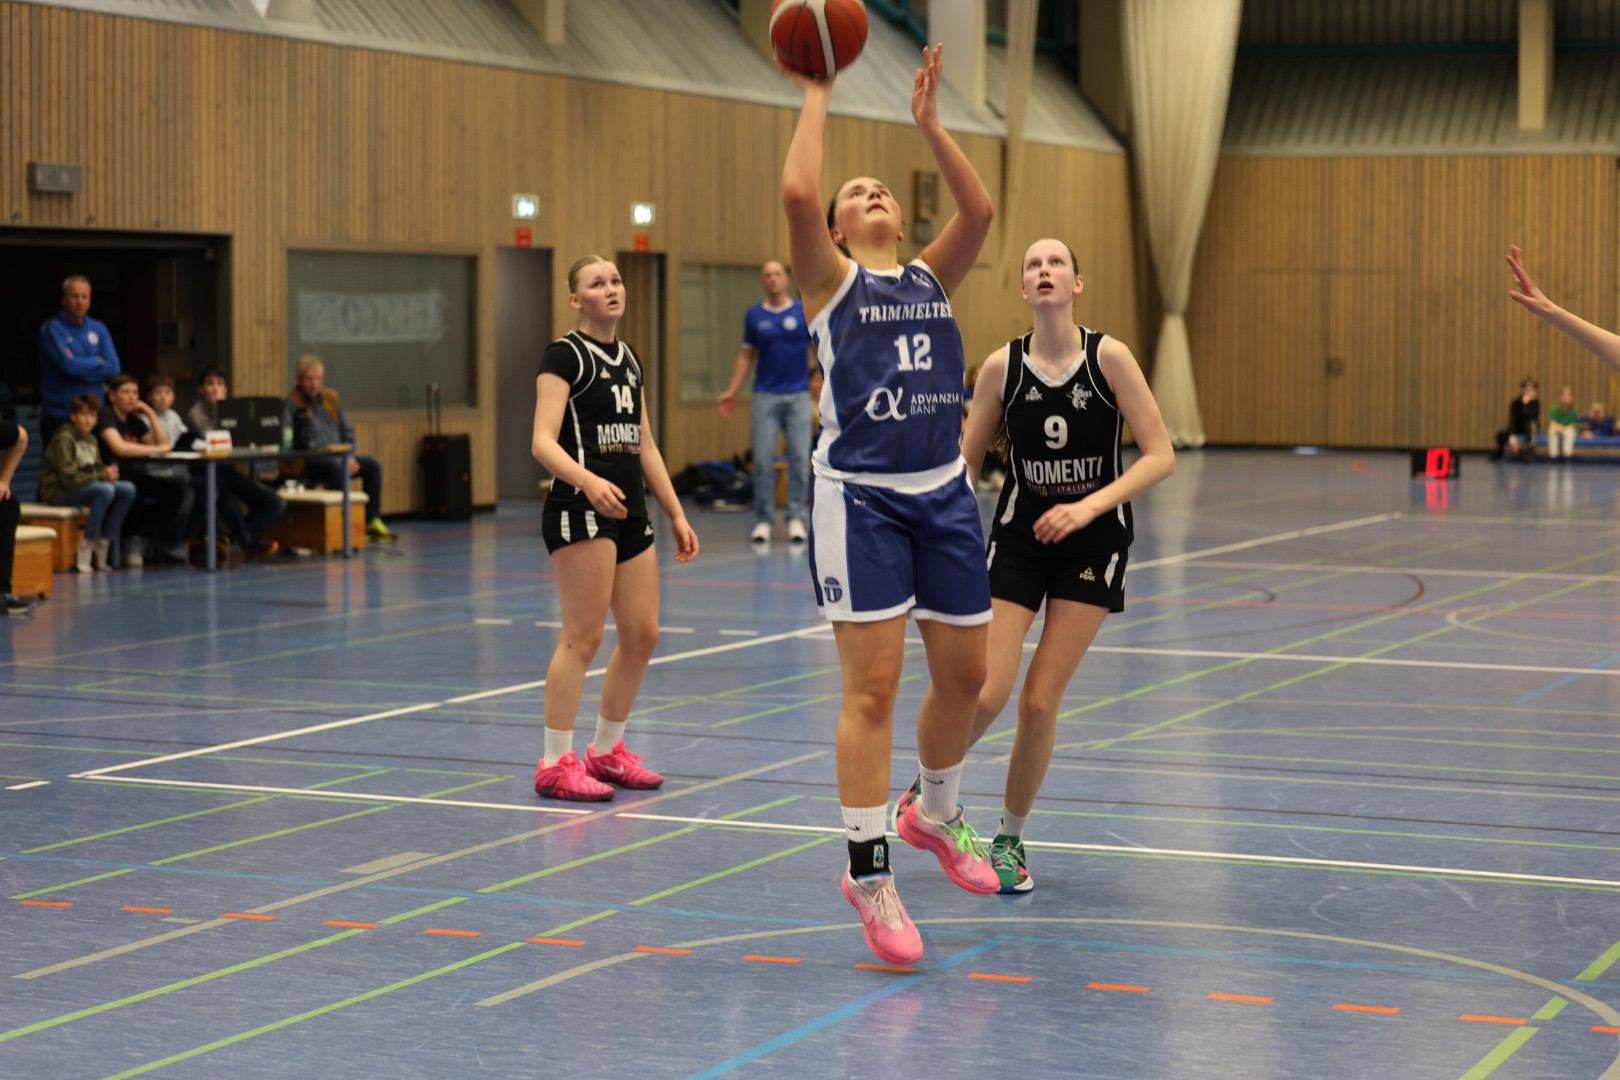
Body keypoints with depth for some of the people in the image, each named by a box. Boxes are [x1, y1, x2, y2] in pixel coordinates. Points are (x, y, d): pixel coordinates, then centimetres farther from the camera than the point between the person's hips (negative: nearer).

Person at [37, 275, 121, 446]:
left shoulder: (99, 330, 10)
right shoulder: (52, 329, -5)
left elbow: (114, 368, 0)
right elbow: (68, 365, -17)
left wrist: (83, 373, -12)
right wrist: (97, 362, -2)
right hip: (59, 414, -4)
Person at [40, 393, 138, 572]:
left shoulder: (91, 440, 12)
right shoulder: (64, 438, -14)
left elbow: (97, 469, 15)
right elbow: (69, 478, -20)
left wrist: (107, 472, -10)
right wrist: (101, 476, -21)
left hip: (88, 486, 8)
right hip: (59, 492, -8)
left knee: (128, 489, -13)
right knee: (105, 490, -33)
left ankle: (103, 548, -12)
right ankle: (85, 552, -29)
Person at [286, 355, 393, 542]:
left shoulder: (330, 397, 12)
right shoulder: (292, 404, -10)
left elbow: (347, 430, 16)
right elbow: (302, 443, -17)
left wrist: (349, 457, -2)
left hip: (337, 457, 7)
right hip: (307, 463, -7)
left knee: (373, 464, -8)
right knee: (336, 467, -35)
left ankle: (373, 521, -7)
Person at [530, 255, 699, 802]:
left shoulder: (629, 359, 17)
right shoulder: (566, 355, -7)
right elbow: (544, 442, -17)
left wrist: (676, 515, 18)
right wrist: (588, 480, -34)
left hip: (629, 511, 8)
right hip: (580, 511, -8)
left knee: (641, 634, 7)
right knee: (583, 636, -8)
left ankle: (606, 751, 21)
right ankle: (555, 764, -2)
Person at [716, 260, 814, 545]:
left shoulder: (805, 311, 1)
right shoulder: (754, 315, 7)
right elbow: (745, 355, 12)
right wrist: (732, 390, 5)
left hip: (798, 395, -1)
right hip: (766, 395, 1)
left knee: (799, 458, -3)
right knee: (763, 460, -3)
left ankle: (796, 518, 7)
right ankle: (763, 520, 6)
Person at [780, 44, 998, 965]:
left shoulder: (934, 279, 14)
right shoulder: (832, 282, 3)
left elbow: (979, 212, -4)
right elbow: (797, 194, -14)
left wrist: (930, 122, -2)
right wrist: (817, 98, -3)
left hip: (945, 493, 5)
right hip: (861, 498, -5)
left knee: (965, 676, 11)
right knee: (873, 687, -7)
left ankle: (934, 813, 37)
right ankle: (869, 871, 1)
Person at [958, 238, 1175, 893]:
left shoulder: (1109, 357, -11)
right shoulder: (1002, 366, -7)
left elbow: (1160, 456, -12)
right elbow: (966, 462, 4)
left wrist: (1090, 506, -22)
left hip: (1092, 542, -1)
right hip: (1019, 537, 1)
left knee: (1040, 700, -3)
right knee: (984, 695, -11)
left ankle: (1011, 839, 18)